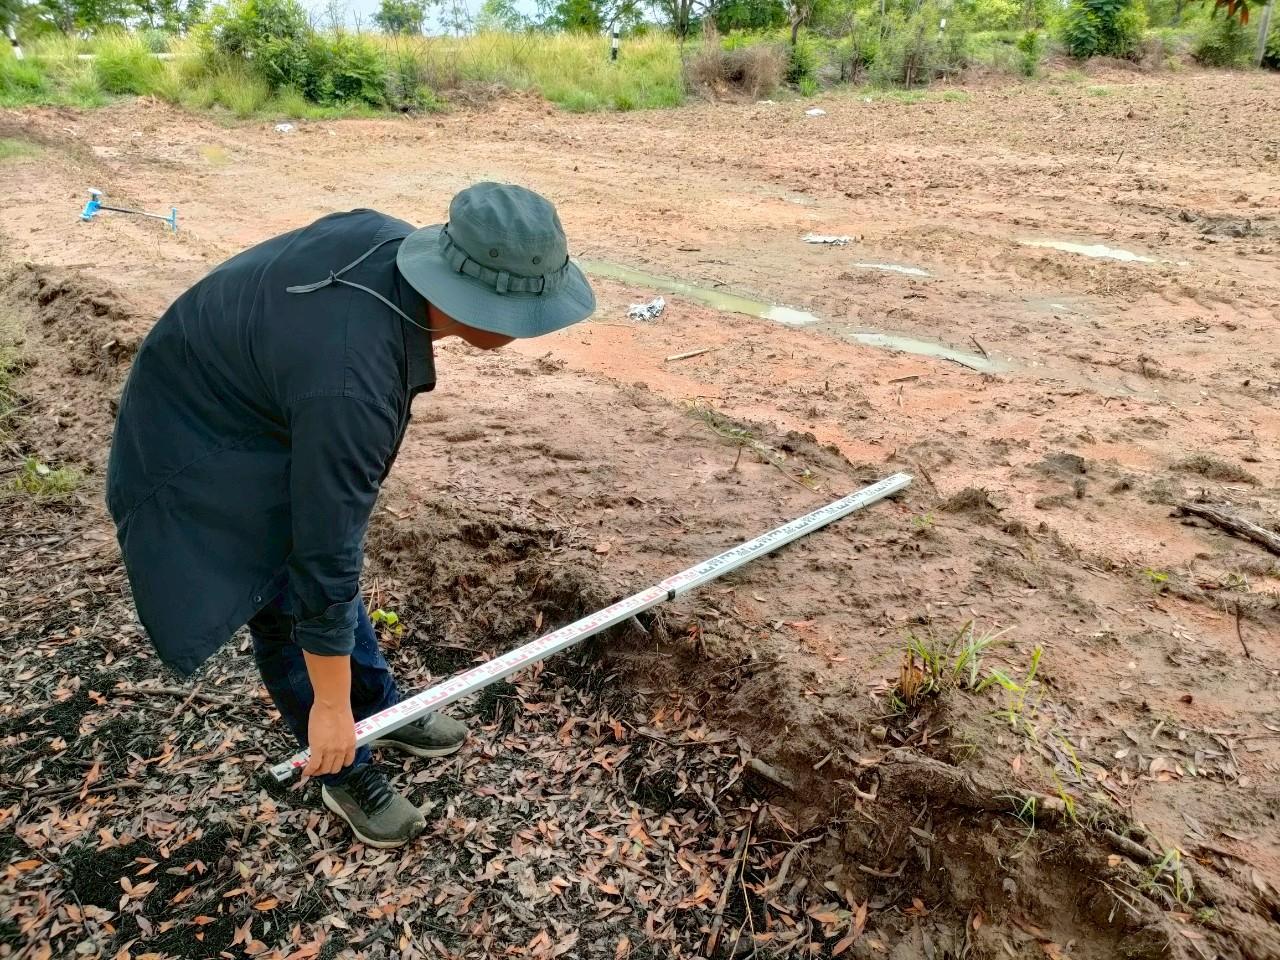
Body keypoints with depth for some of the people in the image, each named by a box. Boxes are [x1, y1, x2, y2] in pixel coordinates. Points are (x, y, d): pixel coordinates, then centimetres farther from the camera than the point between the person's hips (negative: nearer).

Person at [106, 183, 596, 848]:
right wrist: (331, 706, -18)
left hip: (253, 389, 9)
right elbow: (325, 551, -31)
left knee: (322, 565, 19)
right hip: (204, 448, -8)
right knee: (291, 606, 2)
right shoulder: (350, 384, -40)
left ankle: (382, 710, 39)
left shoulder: (390, 237, -18)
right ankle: (344, 773, 24)